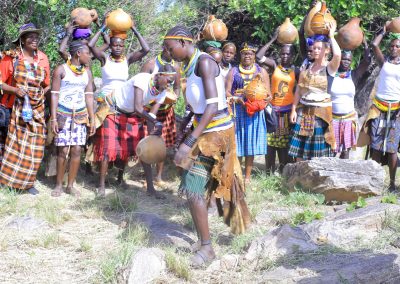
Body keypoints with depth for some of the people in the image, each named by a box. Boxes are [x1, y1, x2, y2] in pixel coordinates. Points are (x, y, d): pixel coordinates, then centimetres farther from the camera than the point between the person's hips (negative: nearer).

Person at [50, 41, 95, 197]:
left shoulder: (87, 72, 9)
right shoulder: (61, 70, -4)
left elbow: (89, 96, 10)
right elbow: (54, 95, -5)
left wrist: (92, 119, 6)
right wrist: (53, 118, -11)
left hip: (80, 115, 4)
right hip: (63, 114, -4)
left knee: (77, 150, -1)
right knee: (63, 150, -5)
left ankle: (70, 185, 8)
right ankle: (59, 185, 8)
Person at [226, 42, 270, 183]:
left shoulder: (261, 71, 13)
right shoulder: (233, 71, 11)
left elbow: (268, 94, 8)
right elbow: (227, 92, 2)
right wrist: (238, 100, -17)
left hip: (255, 112, 1)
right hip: (236, 111, -1)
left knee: (251, 144, 1)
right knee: (236, 143, -4)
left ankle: (247, 176, 6)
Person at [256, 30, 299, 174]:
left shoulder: (296, 71, 3)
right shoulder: (274, 66, 1)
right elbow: (259, 56, -11)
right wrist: (273, 39, -10)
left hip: (288, 111, 0)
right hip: (273, 109, 0)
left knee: (285, 143, 4)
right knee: (270, 142, 1)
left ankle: (284, 171, 10)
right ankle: (270, 172, 7)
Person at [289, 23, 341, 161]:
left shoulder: (330, 67, -5)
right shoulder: (306, 67, 8)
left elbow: (337, 54, -27)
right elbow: (298, 90, 9)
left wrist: (331, 36, -14)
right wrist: (294, 110, 3)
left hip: (321, 113, -4)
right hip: (304, 112, 4)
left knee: (319, 149, 1)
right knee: (300, 150, 4)